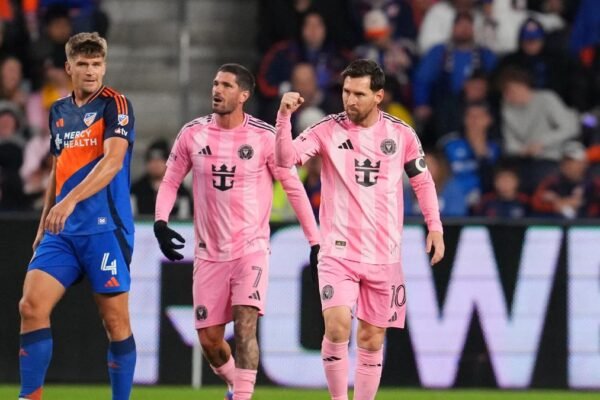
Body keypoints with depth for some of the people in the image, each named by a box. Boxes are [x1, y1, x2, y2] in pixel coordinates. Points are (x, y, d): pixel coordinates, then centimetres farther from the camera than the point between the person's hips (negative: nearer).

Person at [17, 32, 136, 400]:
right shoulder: (59, 111, 15)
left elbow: (113, 161, -18)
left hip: (105, 229, -6)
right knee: (32, 306, -9)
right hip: (62, 232, 6)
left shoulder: (115, 105, -5)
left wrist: (71, 200, -29)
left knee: (116, 320, -1)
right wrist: (44, 224, 20)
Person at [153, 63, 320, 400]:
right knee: (209, 339, 7)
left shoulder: (264, 137, -8)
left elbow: (293, 186, 0)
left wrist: (315, 241, -1)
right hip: (210, 252, 3)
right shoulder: (193, 134, 0)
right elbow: (171, 181, 9)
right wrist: (161, 221, -8)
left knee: (245, 325, -20)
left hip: (251, 248, -3)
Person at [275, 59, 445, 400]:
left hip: (384, 255, 2)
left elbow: (422, 181, 14)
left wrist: (435, 227, 6)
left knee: (372, 338, 6)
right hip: (338, 253, -2)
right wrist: (284, 117, -29)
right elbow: (286, 158, -14)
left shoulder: (401, 134, 2)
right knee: (337, 326, -19)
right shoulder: (327, 130, -3)